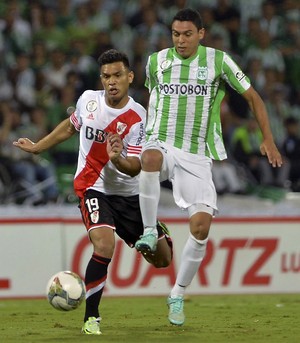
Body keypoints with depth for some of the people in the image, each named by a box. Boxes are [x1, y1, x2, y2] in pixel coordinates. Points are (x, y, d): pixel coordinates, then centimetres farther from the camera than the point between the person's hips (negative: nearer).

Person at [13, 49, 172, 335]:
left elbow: (134, 168, -19)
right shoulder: (88, 99, -6)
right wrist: (38, 147, 23)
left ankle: (157, 233, 49)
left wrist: (118, 159, -40)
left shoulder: (138, 118, -15)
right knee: (104, 246, -28)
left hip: (129, 193, 1)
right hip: (93, 188, -1)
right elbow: (71, 126, 17)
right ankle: (91, 317, -15)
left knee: (162, 259, 10)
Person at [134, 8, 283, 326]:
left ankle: (177, 295, 6)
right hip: (161, 143, 0)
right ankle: (149, 231, -26)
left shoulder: (218, 60, -2)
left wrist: (268, 140, -1)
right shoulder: (156, 61, 4)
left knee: (201, 226, -11)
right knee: (151, 157, -40)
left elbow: (252, 96, 6)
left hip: (196, 157, 0)